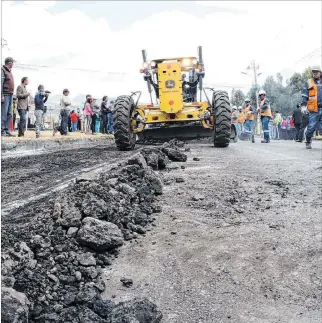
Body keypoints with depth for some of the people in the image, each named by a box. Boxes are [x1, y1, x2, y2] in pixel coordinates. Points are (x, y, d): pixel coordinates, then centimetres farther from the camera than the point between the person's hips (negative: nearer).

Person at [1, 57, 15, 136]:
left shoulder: (9, 71, 20)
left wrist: (12, 94, 15)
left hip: (10, 95, 9)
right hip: (5, 95, -9)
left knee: (9, 114, 8)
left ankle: (7, 131, 11)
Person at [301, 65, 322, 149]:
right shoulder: (308, 83, 8)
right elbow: (304, 95, 5)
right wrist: (303, 105, -6)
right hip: (314, 110, -2)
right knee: (311, 127, -4)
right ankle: (308, 142, 11)